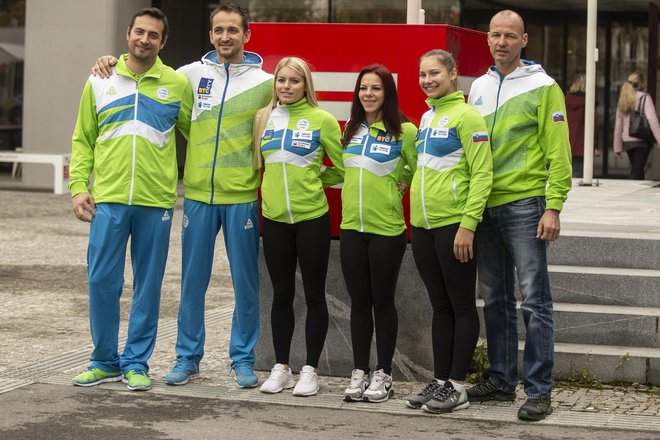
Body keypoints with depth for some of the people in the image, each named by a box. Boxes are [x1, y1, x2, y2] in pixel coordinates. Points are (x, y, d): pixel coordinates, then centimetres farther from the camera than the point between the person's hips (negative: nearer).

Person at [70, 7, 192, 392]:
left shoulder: (178, 84, 6)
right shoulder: (100, 82, 8)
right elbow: (83, 140, 10)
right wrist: (79, 187, 0)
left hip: (156, 201, 0)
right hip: (108, 200, 0)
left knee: (148, 285, 4)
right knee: (102, 281, 0)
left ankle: (136, 363, 15)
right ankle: (105, 361, 15)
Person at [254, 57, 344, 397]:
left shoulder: (322, 120, -5)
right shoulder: (263, 118, 7)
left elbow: (345, 165, 0)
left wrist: (312, 180, 0)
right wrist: (281, 183, 10)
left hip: (311, 217, -4)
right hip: (274, 218, 4)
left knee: (314, 295, 4)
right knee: (282, 295, 11)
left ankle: (310, 370, 11)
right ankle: (281, 368, 19)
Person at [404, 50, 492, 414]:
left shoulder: (465, 115, -10)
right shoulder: (427, 117, 15)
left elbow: (482, 174, -15)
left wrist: (468, 224, -21)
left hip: (453, 226, -8)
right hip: (423, 226, 8)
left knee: (461, 305, 0)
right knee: (440, 305, 12)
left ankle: (457, 387, 4)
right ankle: (440, 381, 18)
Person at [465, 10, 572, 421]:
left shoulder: (542, 87, -4)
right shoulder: (479, 87, 14)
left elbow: (558, 152, -9)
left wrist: (553, 207, -15)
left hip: (524, 205, -6)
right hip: (486, 206, 6)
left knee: (534, 299, -5)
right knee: (495, 299, 12)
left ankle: (539, 391, -2)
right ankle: (501, 380, 22)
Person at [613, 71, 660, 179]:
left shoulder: (622, 101, 12)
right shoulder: (645, 98, -6)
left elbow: (618, 126, 13)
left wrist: (618, 147, 17)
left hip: (627, 141, 6)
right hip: (642, 141, -6)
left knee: (637, 170, 16)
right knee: (636, 172, -7)